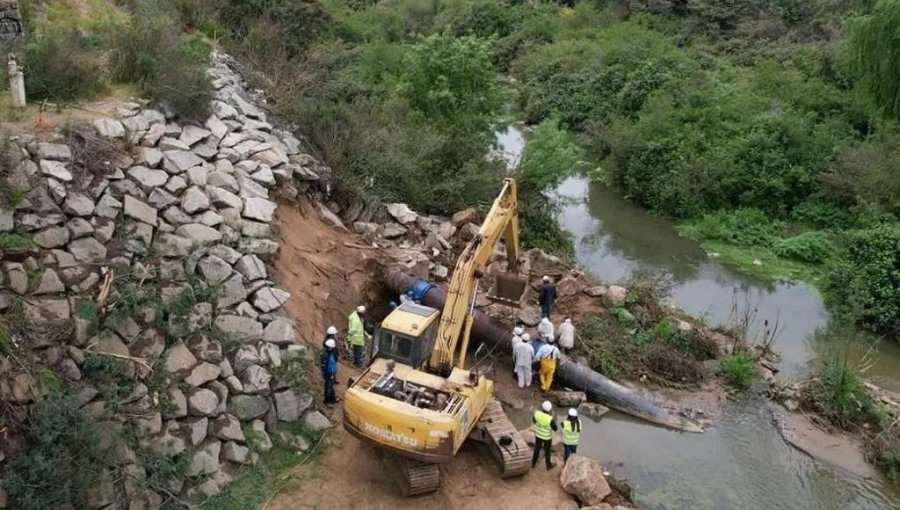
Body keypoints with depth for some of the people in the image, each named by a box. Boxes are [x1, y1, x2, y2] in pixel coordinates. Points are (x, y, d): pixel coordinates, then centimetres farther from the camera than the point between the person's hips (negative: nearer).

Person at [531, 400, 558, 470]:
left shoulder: (537, 413, -26)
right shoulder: (550, 419, -37)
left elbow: (534, 421, -4)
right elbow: (555, 428, -20)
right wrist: (554, 421, -4)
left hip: (538, 434, 3)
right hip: (547, 437, -3)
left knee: (537, 448, 26)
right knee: (547, 451, 21)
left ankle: (533, 463, 46)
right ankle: (548, 465, 43)